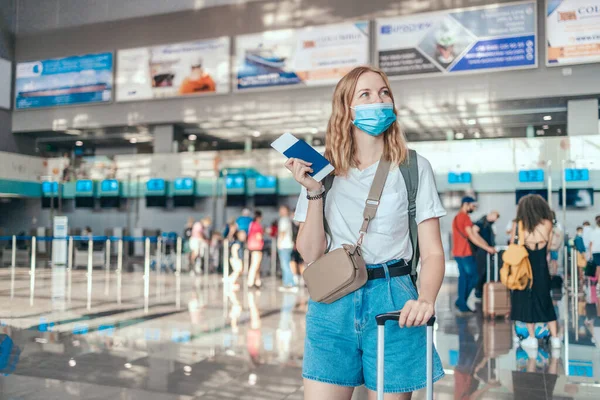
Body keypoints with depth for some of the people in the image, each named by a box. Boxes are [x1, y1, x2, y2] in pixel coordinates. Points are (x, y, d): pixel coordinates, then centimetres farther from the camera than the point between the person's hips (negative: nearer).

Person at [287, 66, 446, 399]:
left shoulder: (414, 168, 1)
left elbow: (433, 251, -1)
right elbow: (311, 254, 2)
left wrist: (426, 299, -20)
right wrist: (314, 192, -9)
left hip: (391, 301, -1)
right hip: (332, 303, 1)